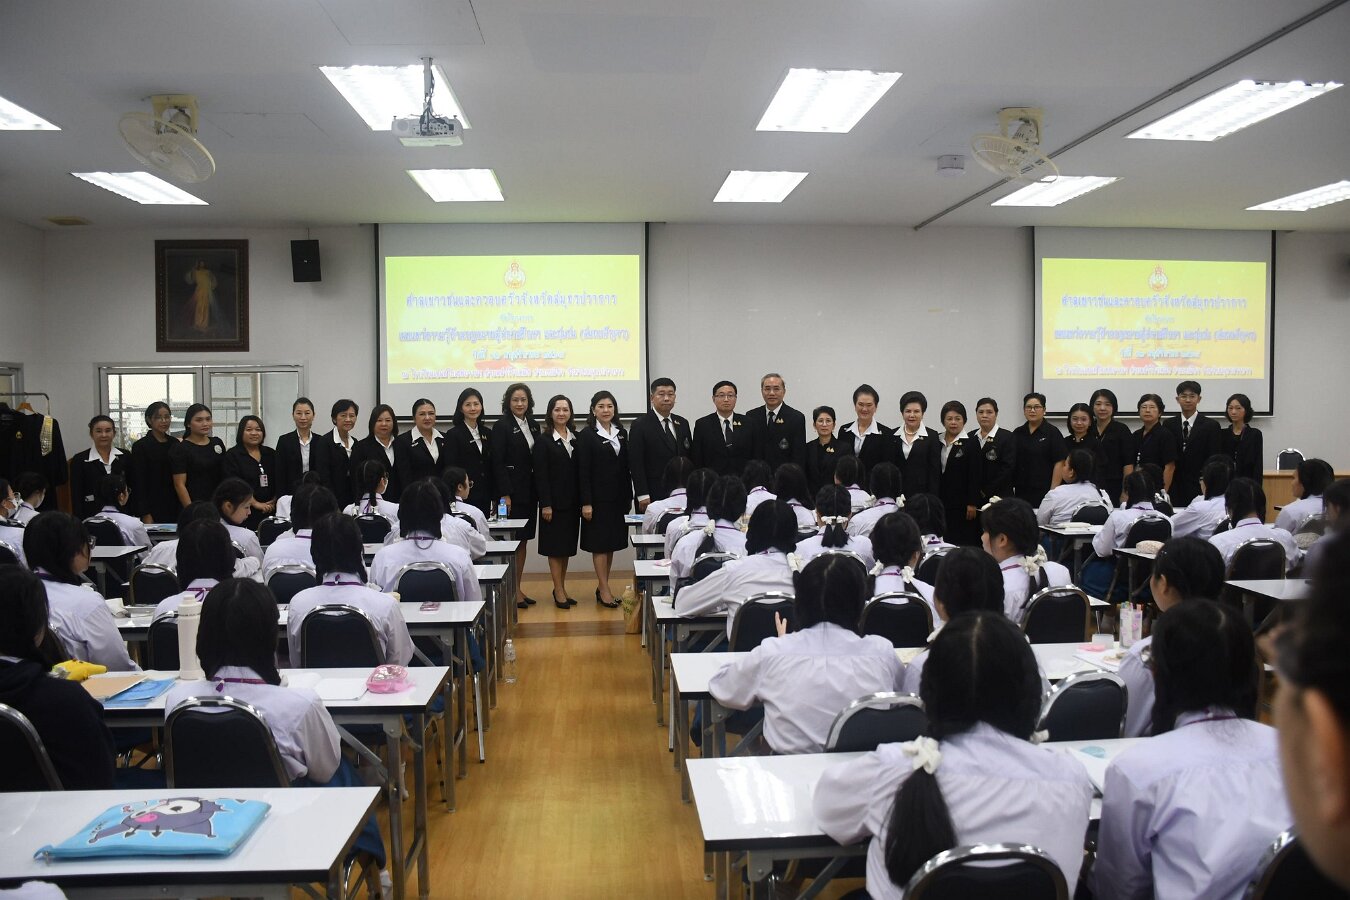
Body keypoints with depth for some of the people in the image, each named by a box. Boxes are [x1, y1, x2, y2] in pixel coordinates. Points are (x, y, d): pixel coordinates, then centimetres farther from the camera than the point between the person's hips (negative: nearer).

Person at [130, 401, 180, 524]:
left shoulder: (175, 443, 10)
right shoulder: (140, 446, -2)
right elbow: (139, 483, -6)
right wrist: (146, 515, -12)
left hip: (176, 508, 4)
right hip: (155, 509, -4)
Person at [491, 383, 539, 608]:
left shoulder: (534, 426, 11)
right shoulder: (502, 427, -7)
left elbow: (537, 460, 13)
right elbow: (497, 463, -11)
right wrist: (505, 494, -16)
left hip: (529, 492, 6)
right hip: (511, 491, -6)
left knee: (523, 540, 10)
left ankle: (518, 588, 18)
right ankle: (512, 591, 3)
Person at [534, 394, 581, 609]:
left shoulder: (576, 438, 8)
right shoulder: (543, 440, -5)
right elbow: (540, 474, -8)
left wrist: (582, 501, 3)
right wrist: (545, 504, -13)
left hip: (572, 501, 5)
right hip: (554, 501, -5)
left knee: (567, 545, 11)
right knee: (555, 546, 1)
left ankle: (561, 588, 21)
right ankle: (559, 591, 6)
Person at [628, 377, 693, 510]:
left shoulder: (683, 423, 13)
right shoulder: (640, 425, -3)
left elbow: (691, 458, 17)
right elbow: (636, 463, -8)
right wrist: (642, 496, -14)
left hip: (682, 493, 5)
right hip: (653, 496, -4)